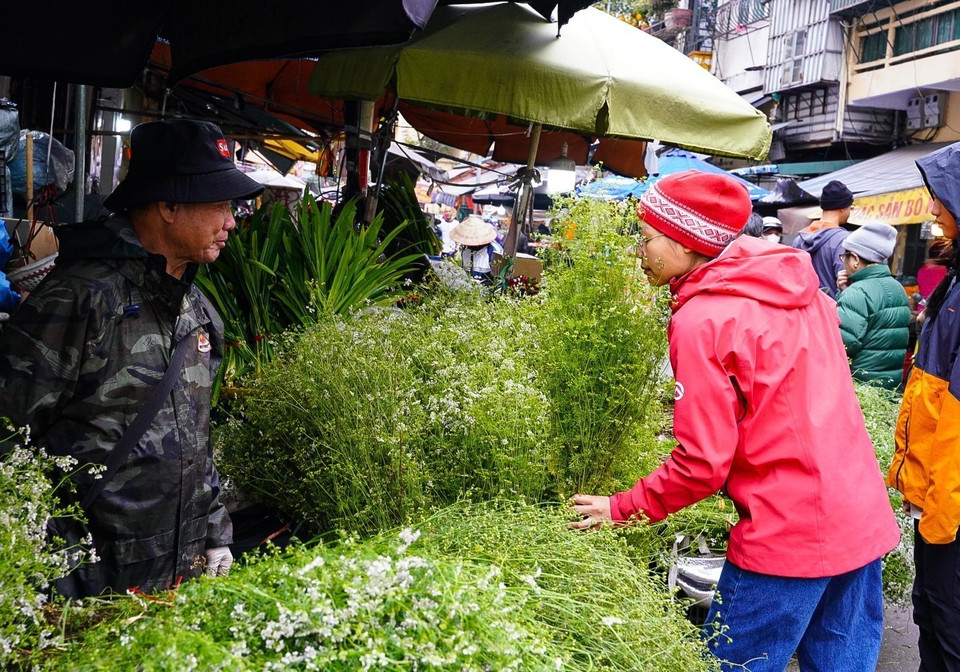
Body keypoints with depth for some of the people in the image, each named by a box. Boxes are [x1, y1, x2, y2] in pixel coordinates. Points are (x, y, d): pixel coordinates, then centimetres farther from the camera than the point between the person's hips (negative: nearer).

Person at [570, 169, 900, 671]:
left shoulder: (700, 320, -15)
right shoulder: (800, 289, 7)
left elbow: (703, 463, -15)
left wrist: (621, 509, -4)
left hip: (790, 536, -7)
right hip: (865, 518, 8)